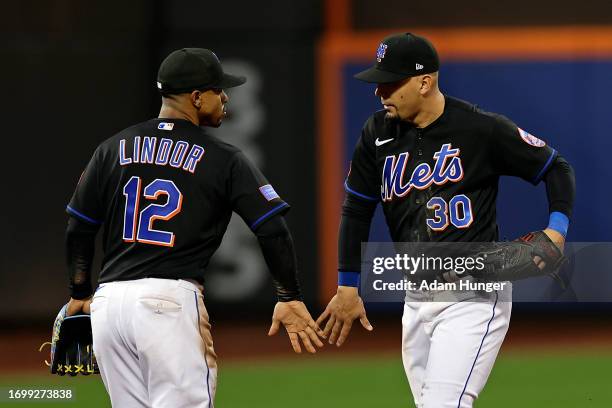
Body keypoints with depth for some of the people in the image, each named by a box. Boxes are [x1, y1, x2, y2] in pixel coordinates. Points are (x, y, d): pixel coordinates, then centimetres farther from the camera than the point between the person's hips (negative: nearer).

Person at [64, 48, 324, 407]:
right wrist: (290, 297, 8)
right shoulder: (223, 159, 2)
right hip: (172, 299, -5)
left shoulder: (113, 149, 13)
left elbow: (78, 230, 15)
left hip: (109, 301, 5)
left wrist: (80, 295, 25)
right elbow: (274, 230, -2)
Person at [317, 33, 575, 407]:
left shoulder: (483, 129, -11)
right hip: (417, 300, 6)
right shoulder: (378, 134, 4)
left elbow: (556, 168, -1)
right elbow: (357, 209, 13)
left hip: (474, 298, -6)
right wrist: (348, 288, 11)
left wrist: (557, 228, -17)